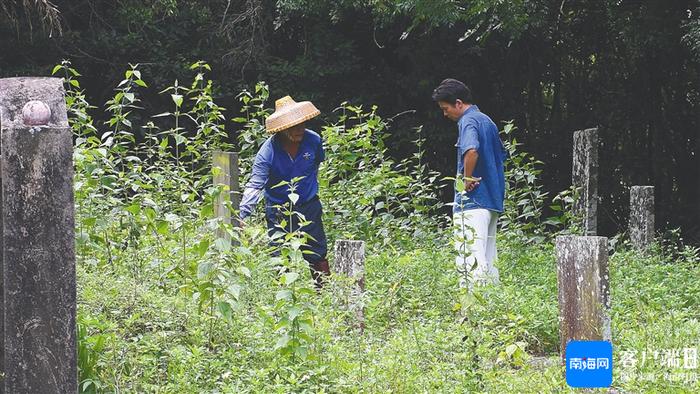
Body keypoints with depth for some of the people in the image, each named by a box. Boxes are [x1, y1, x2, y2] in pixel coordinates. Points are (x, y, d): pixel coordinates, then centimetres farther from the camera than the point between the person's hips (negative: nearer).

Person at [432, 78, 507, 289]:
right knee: (488, 259, 12)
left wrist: (467, 179, -19)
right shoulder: (487, 121, 18)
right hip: (493, 200, 10)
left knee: (470, 259, -12)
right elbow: (501, 155, 27)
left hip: (472, 201, -10)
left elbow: (471, 151, -31)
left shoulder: (468, 122, -11)